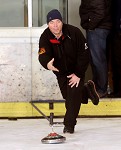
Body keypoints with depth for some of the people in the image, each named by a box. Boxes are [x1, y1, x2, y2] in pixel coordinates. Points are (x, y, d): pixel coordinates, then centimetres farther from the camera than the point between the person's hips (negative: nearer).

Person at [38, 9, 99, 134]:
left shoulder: (74, 32, -26)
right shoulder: (45, 37, -20)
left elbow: (84, 54, -20)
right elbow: (43, 56, -32)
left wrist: (78, 74, -22)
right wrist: (47, 64, -57)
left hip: (76, 69, -3)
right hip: (60, 71, 4)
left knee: (73, 94, -15)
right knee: (67, 96, 10)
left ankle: (69, 125, -5)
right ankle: (86, 90, 41)